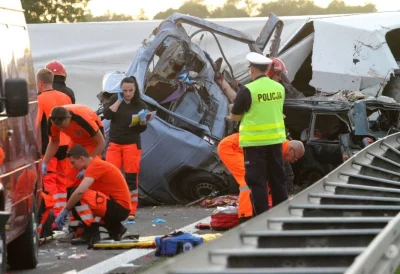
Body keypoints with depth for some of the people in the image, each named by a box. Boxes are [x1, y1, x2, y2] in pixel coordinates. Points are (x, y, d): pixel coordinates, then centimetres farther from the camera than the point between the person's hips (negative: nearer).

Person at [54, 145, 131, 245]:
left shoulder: (95, 165, -15)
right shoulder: (96, 164, 15)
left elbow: (80, 191, -26)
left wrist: (65, 210, -17)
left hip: (119, 208, -10)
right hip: (119, 208, 10)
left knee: (79, 196, -21)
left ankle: (91, 233, -12)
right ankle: (115, 228, 14)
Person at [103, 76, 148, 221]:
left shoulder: (140, 105, -1)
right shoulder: (115, 99, 3)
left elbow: (142, 129, 0)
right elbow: (107, 115, -12)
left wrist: (143, 119, -20)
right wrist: (119, 101, -15)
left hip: (132, 144, -1)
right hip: (114, 144, 1)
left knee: (132, 178, 0)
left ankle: (131, 211, 3)